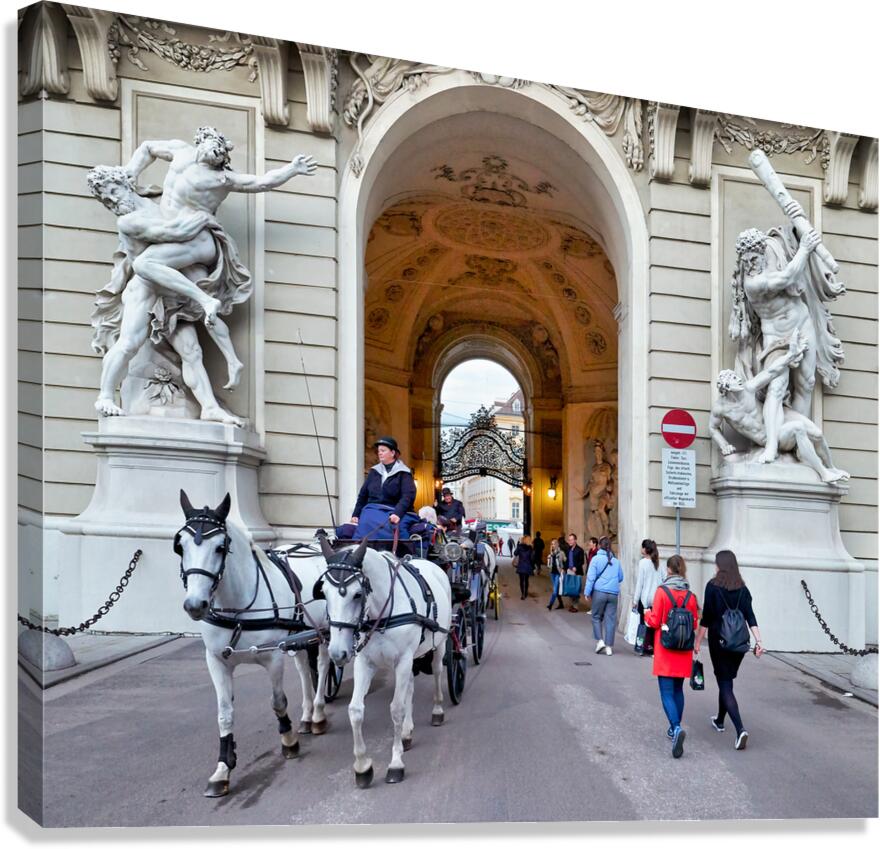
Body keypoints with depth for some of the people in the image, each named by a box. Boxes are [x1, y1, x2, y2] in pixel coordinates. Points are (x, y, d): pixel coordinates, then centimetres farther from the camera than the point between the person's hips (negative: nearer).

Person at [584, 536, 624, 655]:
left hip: (599, 592, -3)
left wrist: (587, 592, -2)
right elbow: (621, 578, 18)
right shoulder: (616, 561, 9)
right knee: (611, 620, 5)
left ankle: (600, 641, -2)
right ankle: (608, 647, 5)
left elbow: (591, 577, -7)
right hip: (613, 594, 3)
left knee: (596, 617, 12)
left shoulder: (596, 559, -3)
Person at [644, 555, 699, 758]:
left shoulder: (662, 591, -12)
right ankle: (675, 728, 28)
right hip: (684, 652, 4)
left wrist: (647, 613, 9)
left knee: (667, 692, -3)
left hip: (665, 651, -4)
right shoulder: (690, 595, -1)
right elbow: (694, 625, 4)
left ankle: (676, 728, -23)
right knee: (678, 690, 19)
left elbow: (654, 622, -11)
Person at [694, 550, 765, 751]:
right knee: (726, 680, 22)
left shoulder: (713, 586, -10)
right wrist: (758, 641, -7)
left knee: (725, 684, -2)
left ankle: (740, 729, -17)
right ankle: (720, 720, 37)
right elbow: (750, 616, -4)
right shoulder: (743, 589, 4)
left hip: (719, 641, -5)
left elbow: (706, 617, -10)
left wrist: (698, 641, -3)